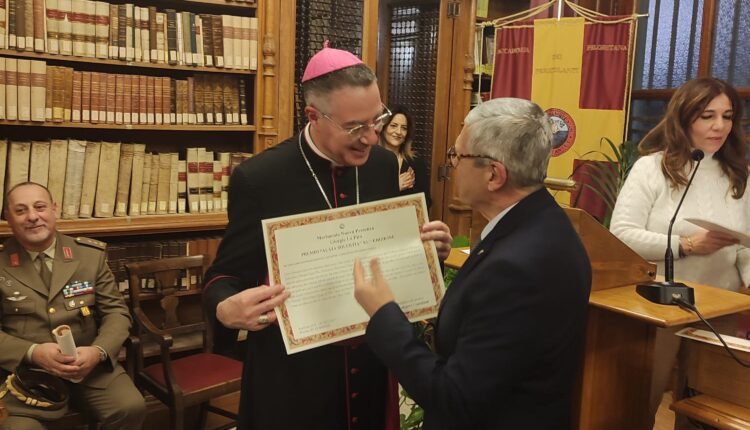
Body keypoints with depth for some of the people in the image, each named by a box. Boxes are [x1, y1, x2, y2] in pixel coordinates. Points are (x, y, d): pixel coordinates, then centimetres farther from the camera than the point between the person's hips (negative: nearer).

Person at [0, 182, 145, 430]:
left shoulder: (91, 255, 7)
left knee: (130, 407, -22)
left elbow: (116, 312, 6)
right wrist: (33, 353, -19)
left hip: (88, 365, 2)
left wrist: (99, 351, -14)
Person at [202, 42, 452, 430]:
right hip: (291, 374, -3)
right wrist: (227, 309, -30)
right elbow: (226, 274, -8)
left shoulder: (383, 164, -2)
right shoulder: (260, 178, -15)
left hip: (372, 364, 4)